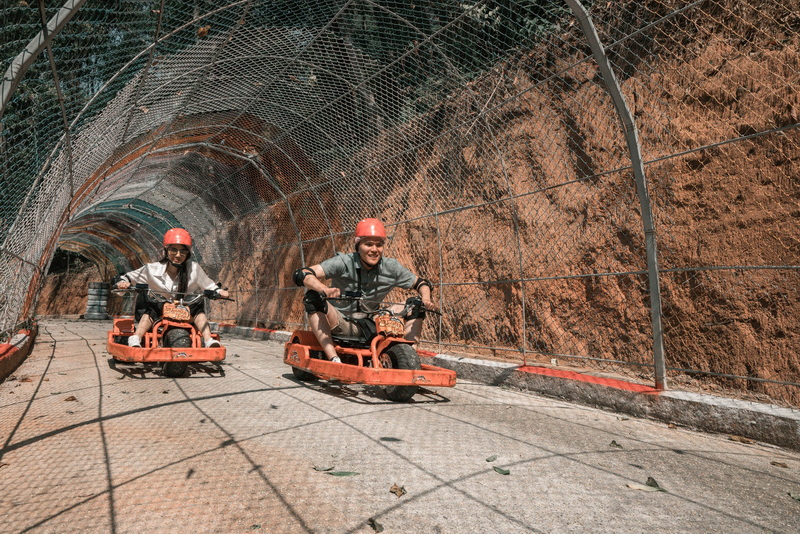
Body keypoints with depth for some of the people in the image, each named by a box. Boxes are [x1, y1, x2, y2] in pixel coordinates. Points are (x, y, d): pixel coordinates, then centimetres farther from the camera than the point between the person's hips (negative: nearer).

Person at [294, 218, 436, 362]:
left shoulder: (391, 268, -4)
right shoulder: (343, 262, -15)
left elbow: (421, 283, 9)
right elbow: (301, 274, -26)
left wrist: (426, 299, -15)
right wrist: (325, 290, -46)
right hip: (343, 326, -3)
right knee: (313, 296, -29)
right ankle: (334, 359, -34)